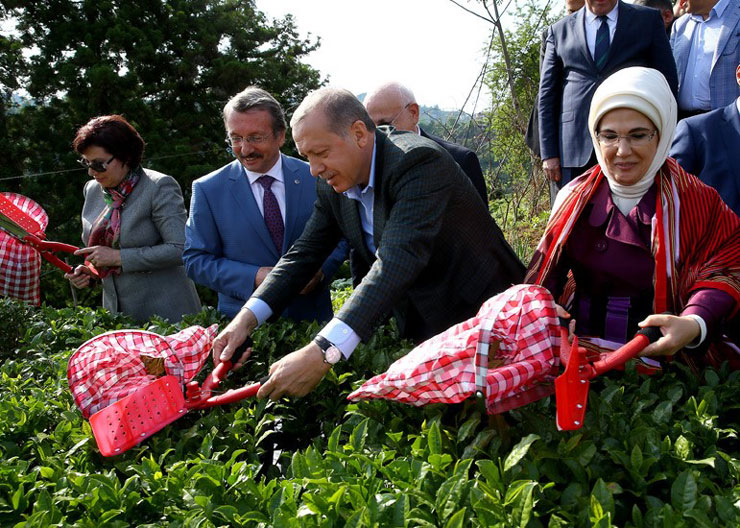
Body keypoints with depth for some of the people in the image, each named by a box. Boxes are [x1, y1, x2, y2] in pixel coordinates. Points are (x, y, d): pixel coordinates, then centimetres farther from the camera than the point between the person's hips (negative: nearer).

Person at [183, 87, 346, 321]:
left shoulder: (315, 178, 2)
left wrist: (322, 270, -11)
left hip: (311, 316, 1)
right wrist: (254, 278, -13)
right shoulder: (208, 190, 0)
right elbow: (195, 260, 1)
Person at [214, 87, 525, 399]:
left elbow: (398, 260, -38)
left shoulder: (419, 161, -27)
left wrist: (322, 353, -46)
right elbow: (305, 252, 4)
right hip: (418, 330, 6)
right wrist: (248, 317, -13)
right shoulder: (334, 184, -2)